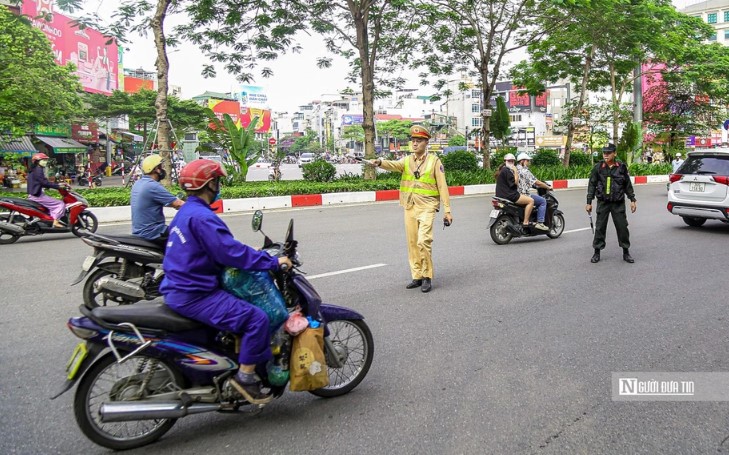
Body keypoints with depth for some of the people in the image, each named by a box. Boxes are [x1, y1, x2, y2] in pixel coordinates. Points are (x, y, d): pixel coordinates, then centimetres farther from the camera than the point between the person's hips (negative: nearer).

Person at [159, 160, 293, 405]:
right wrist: (273, 261, -17)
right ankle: (245, 376, -8)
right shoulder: (201, 216, -19)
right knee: (256, 318, -18)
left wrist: (254, 254, 17)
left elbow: (220, 247, 21)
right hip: (193, 295, -11)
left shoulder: (186, 212, 15)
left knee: (241, 304, 27)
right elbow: (231, 253, -25)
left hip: (179, 288, 11)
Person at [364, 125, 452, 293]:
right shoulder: (407, 161, 9)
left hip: (427, 207, -4)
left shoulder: (434, 161, 1)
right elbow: (393, 165, -13)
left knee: (423, 241, -16)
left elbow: (442, 186, -1)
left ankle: (427, 277, -1)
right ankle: (417, 276, 20)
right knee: (412, 243, 8)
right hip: (409, 207, 4)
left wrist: (447, 210, -5)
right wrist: (380, 162, -35)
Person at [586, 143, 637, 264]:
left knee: (622, 227, 3)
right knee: (600, 227, 3)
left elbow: (628, 185, 9)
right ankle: (597, 252, 12)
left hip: (618, 203, 0)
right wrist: (589, 202, 0)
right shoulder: (598, 167, -1)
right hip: (603, 202, 0)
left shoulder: (621, 167, 2)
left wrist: (632, 200, 7)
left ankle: (626, 252, 16)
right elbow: (592, 185, 2)